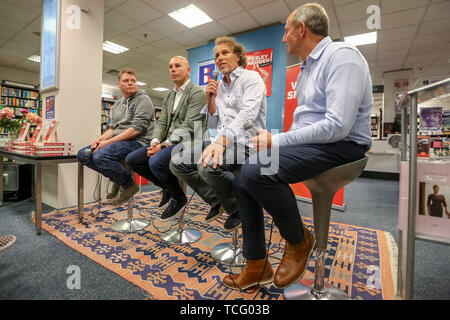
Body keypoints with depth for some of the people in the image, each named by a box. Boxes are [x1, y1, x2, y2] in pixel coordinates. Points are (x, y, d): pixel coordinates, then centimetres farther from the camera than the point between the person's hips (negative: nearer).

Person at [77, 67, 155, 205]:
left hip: (137, 142, -8)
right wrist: (99, 139, -3)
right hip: (118, 141, 9)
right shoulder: (117, 104, 21)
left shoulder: (143, 99, -5)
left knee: (100, 155, -28)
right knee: (83, 154, 0)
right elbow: (112, 128, 18)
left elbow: (136, 129, -16)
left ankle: (128, 184, -7)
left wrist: (108, 142, -16)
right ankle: (116, 178, 8)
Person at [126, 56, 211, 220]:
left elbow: (189, 125, -16)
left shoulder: (197, 93, -5)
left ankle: (179, 198, -4)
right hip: (168, 142, 8)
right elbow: (161, 122, 14)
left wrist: (165, 144, -21)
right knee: (132, 159, -4)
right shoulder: (168, 96, 20)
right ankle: (167, 187, 13)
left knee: (155, 161, -32)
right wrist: (155, 141, -7)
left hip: (186, 142, -8)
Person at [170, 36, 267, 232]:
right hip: (222, 141, 7)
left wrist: (222, 141, -36)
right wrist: (210, 100, 5)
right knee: (177, 163, -7)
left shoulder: (251, 78, -1)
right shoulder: (219, 86, 20)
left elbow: (247, 114, -21)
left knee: (208, 166, -34)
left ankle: (238, 208, -5)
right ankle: (217, 200, 10)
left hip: (246, 142, -7)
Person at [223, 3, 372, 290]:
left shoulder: (341, 56, -9)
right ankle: (257, 266, 4)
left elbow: (337, 126, -23)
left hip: (342, 146, -9)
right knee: (243, 179, -6)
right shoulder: (308, 67, 20)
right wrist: (276, 141, 6)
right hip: (309, 144, 9)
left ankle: (299, 240, -2)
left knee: (257, 171, -30)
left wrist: (277, 141, -19)